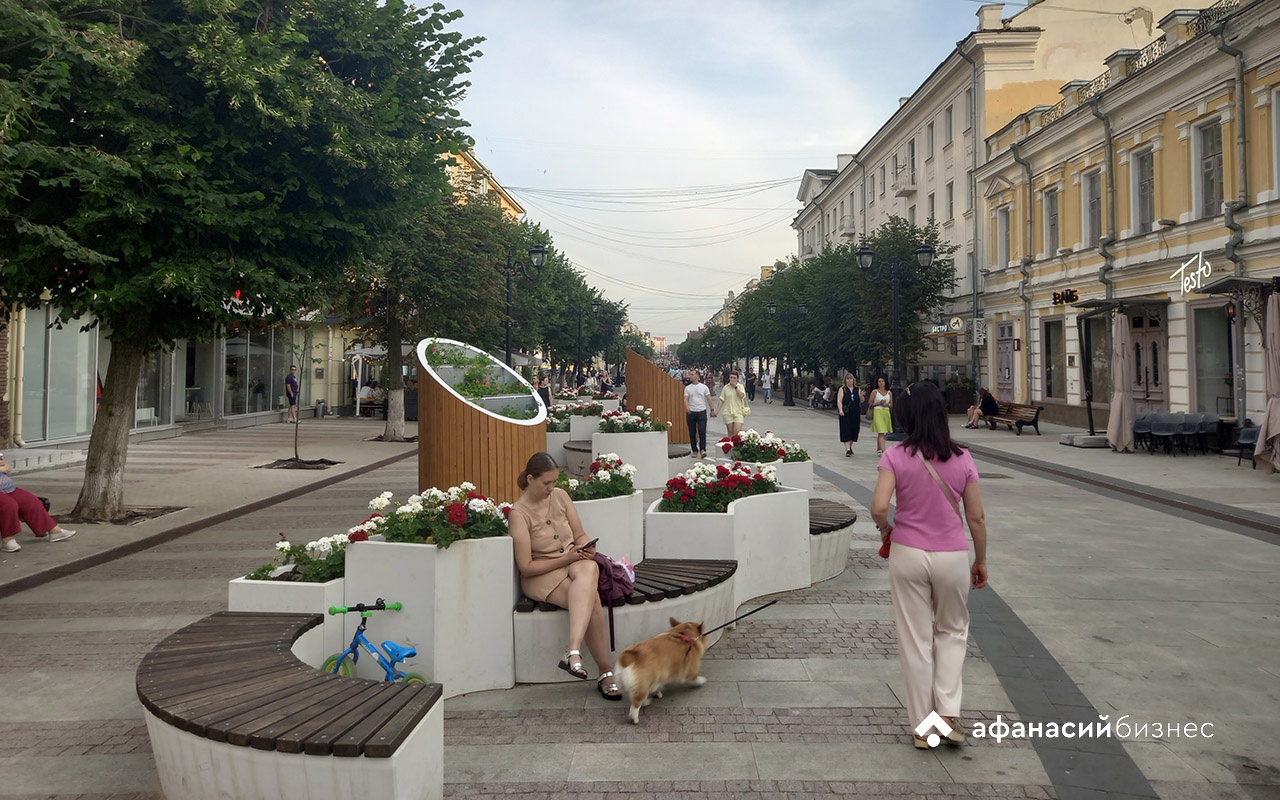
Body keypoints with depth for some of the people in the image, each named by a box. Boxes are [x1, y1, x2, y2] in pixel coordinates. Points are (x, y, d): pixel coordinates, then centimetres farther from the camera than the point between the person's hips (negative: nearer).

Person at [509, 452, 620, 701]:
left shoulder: (560, 495, 5)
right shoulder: (518, 513, -11)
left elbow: (581, 535, 11)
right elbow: (526, 567, -13)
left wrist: (586, 549, -13)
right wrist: (565, 559, -20)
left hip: (575, 562, 4)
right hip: (541, 576, -4)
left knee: (588, 569, -36)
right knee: (592, 601, -32)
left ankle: (573, 651, -46)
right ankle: (606, 672, -26)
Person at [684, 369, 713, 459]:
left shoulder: (704, 387, 3)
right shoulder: (687, 388, 5)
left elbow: (708, 399, 6)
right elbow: (686, 399, -3)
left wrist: (712, 410, 4)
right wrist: (687, 407, -23)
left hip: (701, 412, -2)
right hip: (691, 412, 2)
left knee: (702, 431, -10)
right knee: (692, 433, 6)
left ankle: (702, 450, -12)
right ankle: (695, 450, 14)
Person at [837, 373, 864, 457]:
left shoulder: (857, 389, 11)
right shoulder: (842, 389, 0)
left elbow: (861, 401, 11)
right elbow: (839, 401, -8)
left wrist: (861, 396, -11)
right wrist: (840, 410, -23)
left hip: (856, 414, 4)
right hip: (845, 414, -4)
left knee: (854, 431, 9)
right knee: (846, 431, -8)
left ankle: (850, 447, 27)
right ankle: (847, 450, -11)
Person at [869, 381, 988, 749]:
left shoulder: (896, 457, -11)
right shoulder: (962, 459, -5)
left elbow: (879, 507, -20)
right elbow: (976, 518, -1)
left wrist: (886, 528, 2)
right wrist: (981, 560, 12)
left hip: (908, 554, -1)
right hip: (952, 556, 1)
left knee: (915, 639, 11)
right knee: (952, 631, 23)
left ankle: (923, 725, 20)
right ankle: (948, 712, 12)